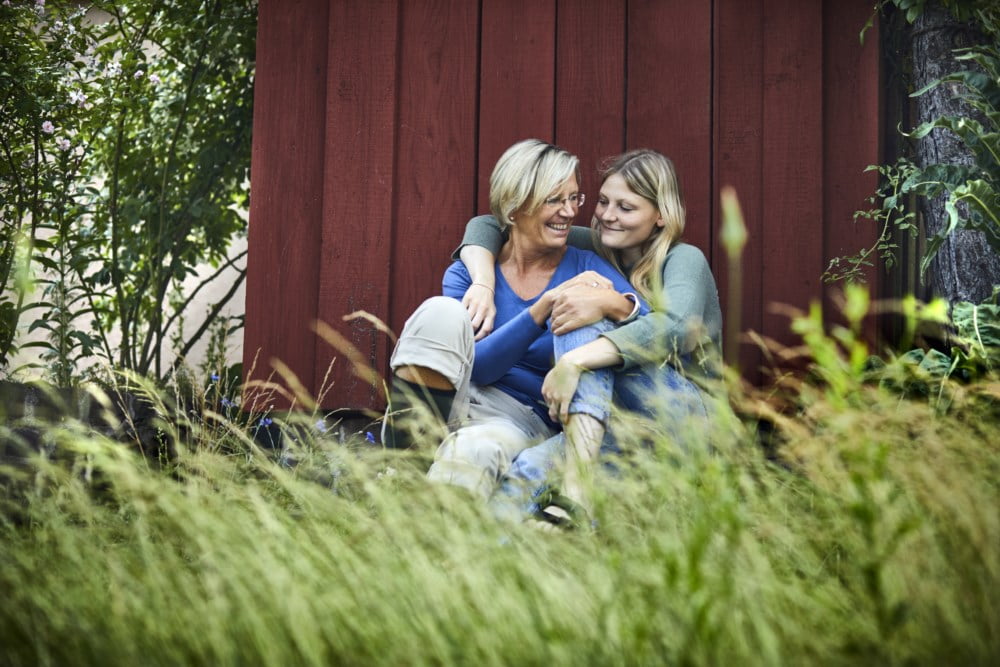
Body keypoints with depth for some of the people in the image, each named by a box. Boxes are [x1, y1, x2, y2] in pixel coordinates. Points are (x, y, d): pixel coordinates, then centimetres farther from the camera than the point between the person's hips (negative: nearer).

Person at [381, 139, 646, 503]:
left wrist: (606, 302, -33)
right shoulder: (466, 273, 5)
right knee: (442, 311, -26)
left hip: (528, 421, -1)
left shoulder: (585, 268, 5)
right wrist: (544, 307, -22)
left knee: (475, 451, -37)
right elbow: (476, 366, -10)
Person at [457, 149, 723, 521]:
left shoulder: (683, 260, -5)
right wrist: (483, 284, -15)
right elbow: (487, 225, 8)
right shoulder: (594, 250, 9)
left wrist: (573, 362, -39)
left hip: (686, 418, -5)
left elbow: (675, 326, -29)